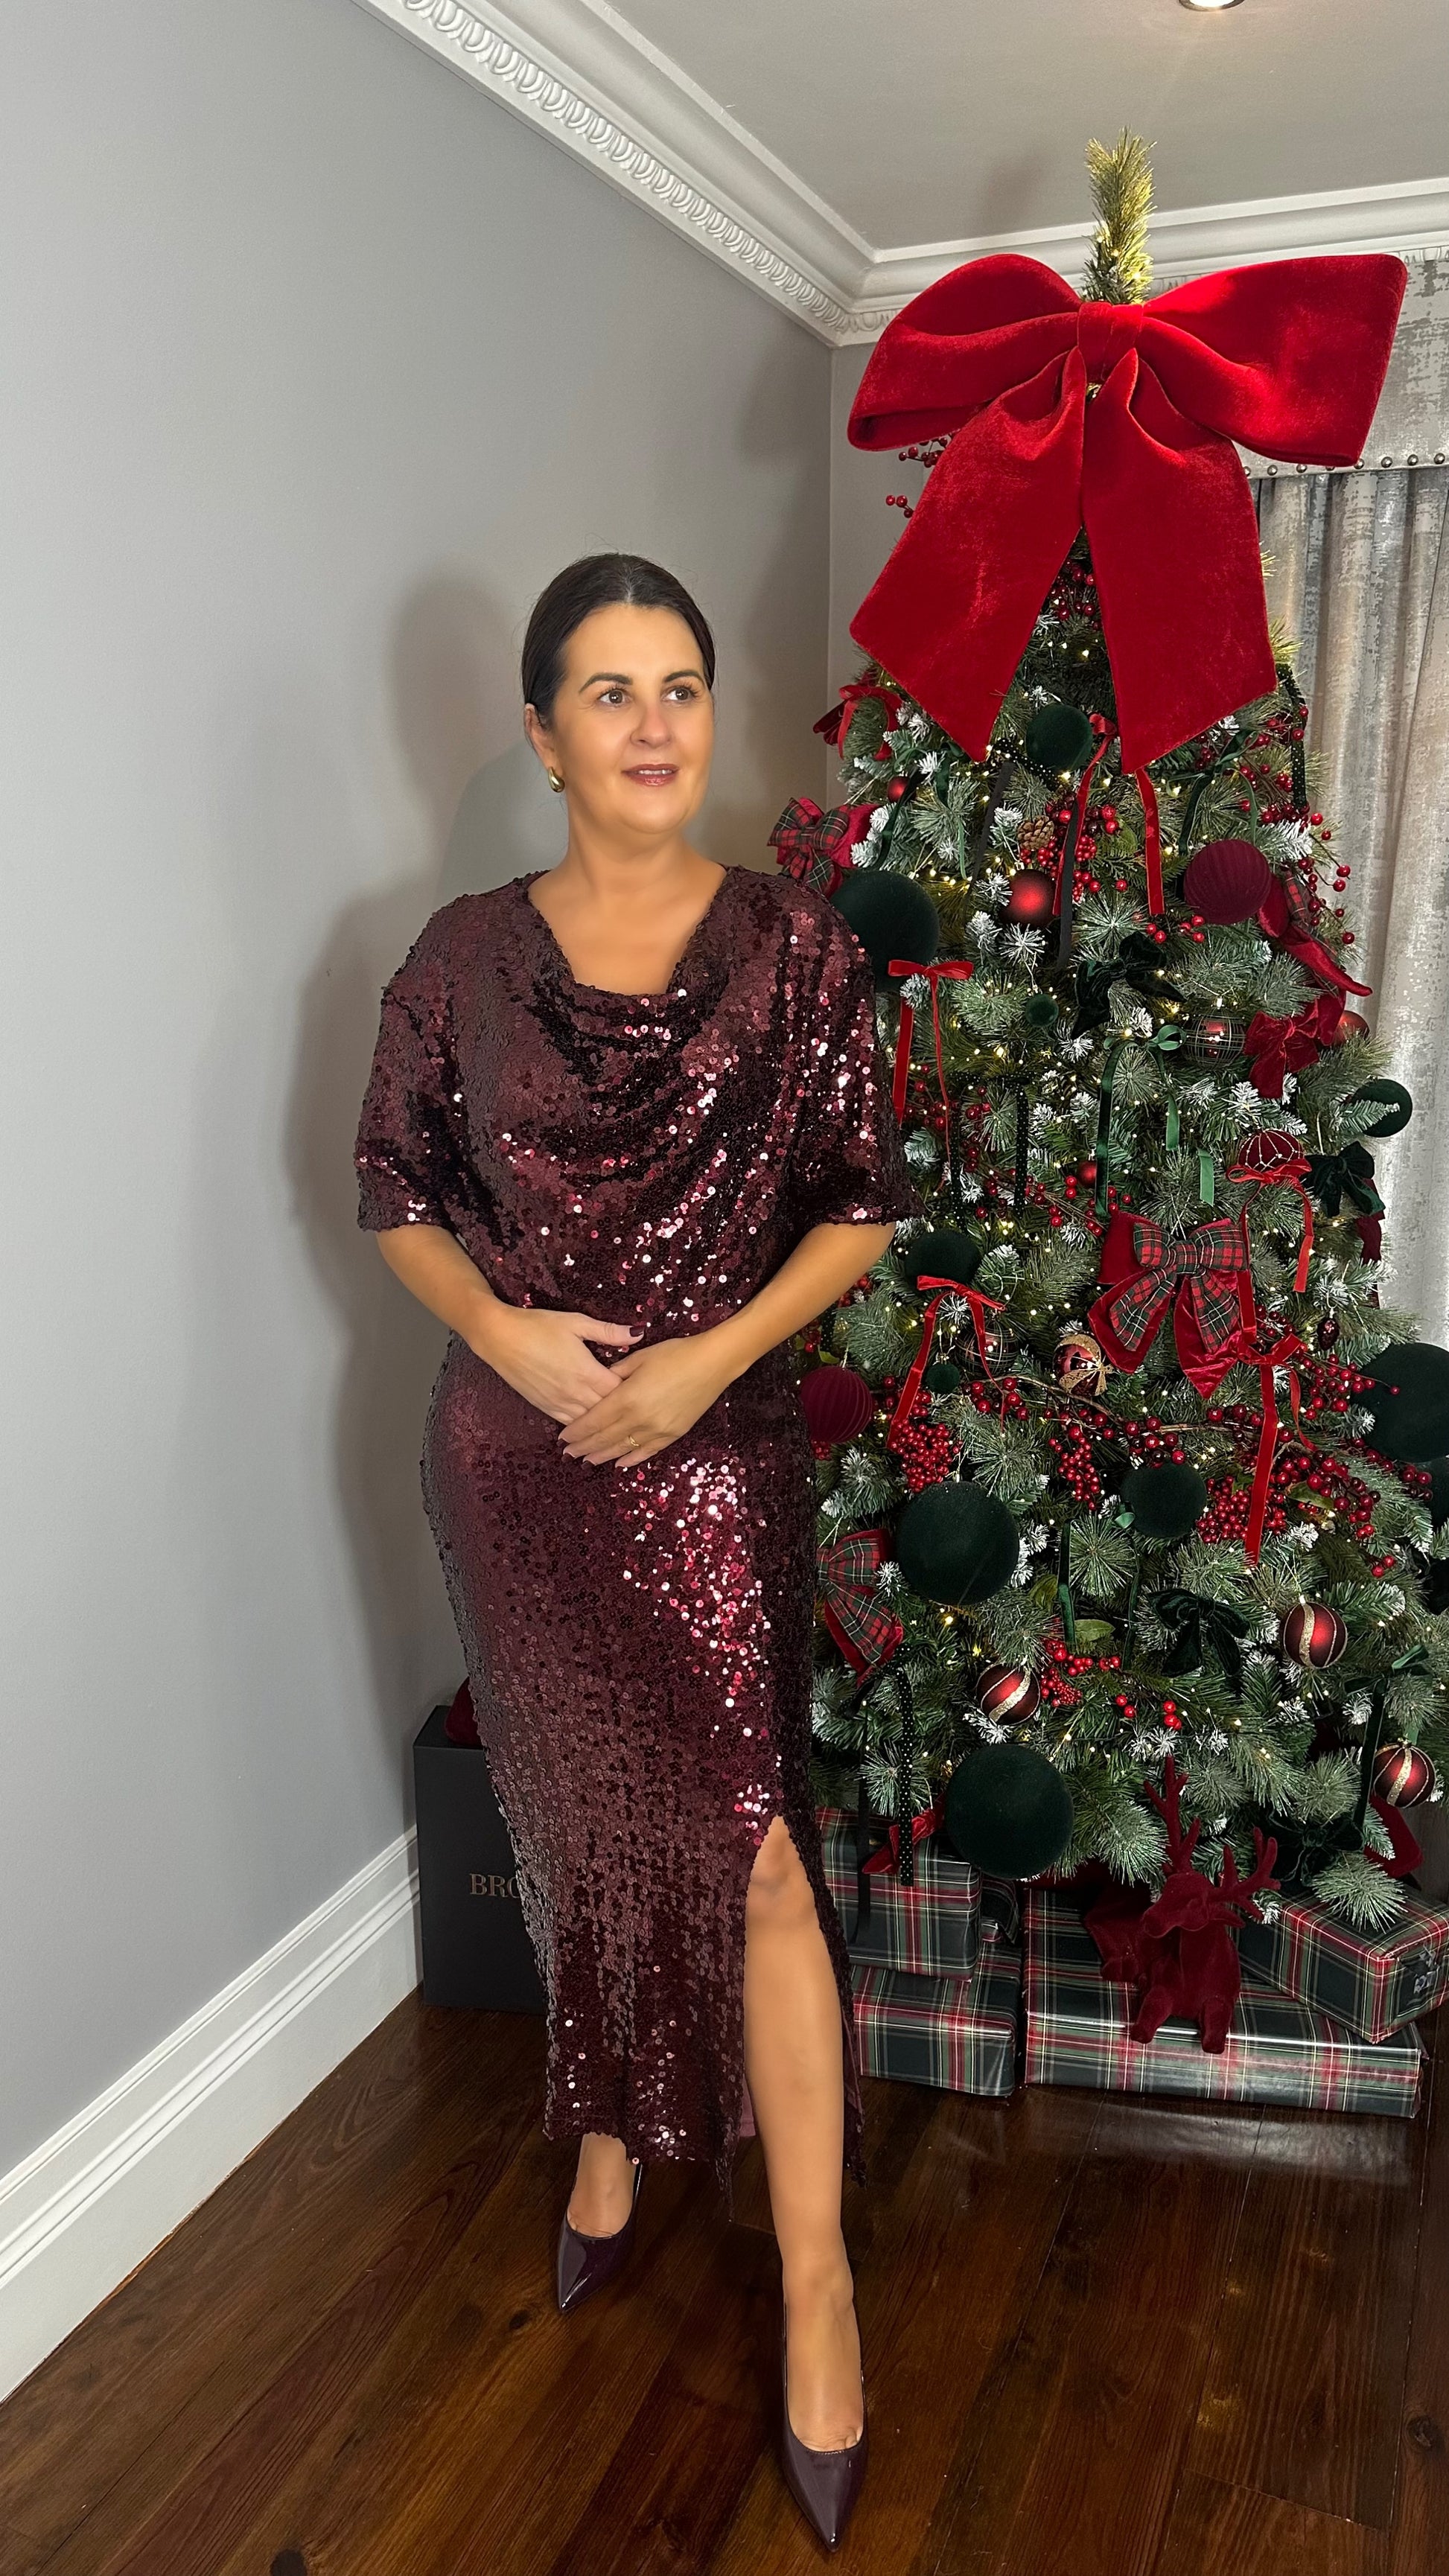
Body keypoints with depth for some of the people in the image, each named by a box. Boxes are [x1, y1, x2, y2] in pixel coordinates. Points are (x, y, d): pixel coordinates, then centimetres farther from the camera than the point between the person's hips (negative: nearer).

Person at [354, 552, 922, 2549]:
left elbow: (867, 1203, -1)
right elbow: (395, 1194, 6)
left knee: (748, 1840, -3)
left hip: (715, 1456, -1)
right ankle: (611, 2134, 42)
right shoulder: (464, 956, -1)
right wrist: (500, 1327, -12)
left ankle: (815, 2272, 15)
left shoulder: (796, 946, -4)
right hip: (514, 1454, 2)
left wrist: (713, 1355, -14)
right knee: (576, 1821, 16)